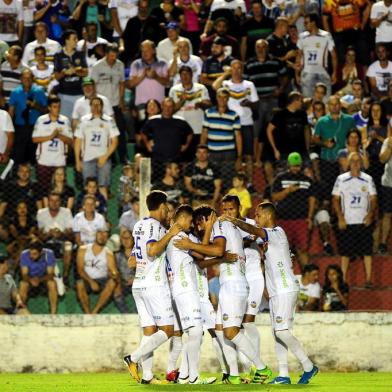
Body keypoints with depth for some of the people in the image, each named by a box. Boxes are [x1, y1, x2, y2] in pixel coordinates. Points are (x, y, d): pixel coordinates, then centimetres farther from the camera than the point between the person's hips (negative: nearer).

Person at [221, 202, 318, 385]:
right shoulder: (269, 237, 18)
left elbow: (253, 230, -23)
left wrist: (234, 220, -17)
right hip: (276, 292, 10)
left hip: (285, 290, -10)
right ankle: (283, 375, 7)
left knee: (282, 331, -14)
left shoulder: (277, 232, -10)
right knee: (277, 333, 6)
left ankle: (308, 366, -7)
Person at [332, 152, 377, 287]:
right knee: (345, 252, 2)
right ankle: (343, 279, 8)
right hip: (346, 222, 0)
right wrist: (340, 217, -6)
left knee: (367, 251, -1)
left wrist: (370, 214, -13)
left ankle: (368, 279, 2)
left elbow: (373, 199, 4)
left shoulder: (368, 179, 5)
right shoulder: (341, 179, 3)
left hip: (364, 222, 0)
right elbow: (335, 199, 4)